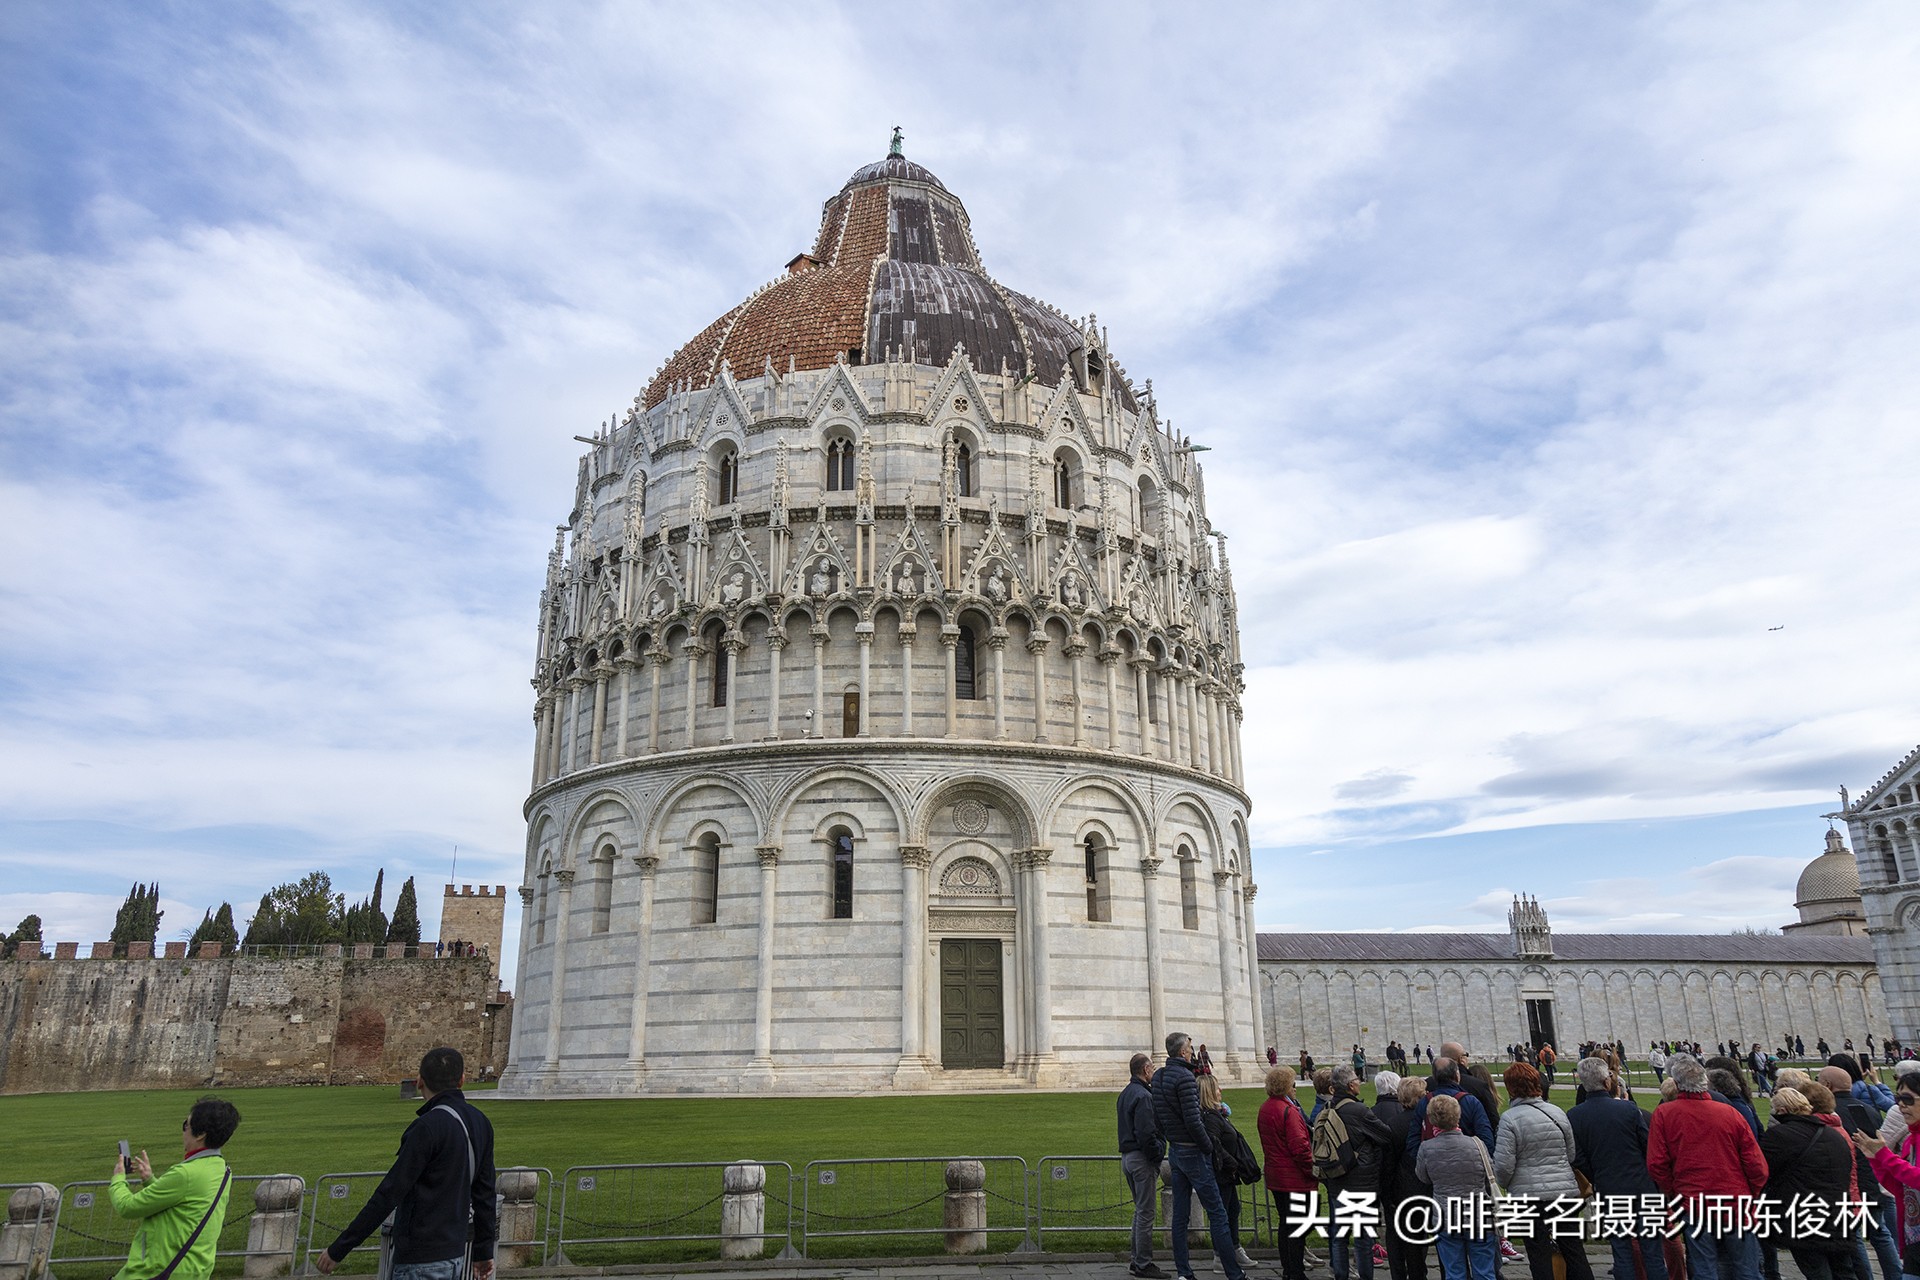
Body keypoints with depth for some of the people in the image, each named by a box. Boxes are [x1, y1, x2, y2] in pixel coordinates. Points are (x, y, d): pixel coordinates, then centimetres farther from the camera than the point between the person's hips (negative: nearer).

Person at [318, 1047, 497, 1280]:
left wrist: (339, 1248, -11)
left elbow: (389, 1193, -18)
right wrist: (484, 1250, 21)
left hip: (423, 1258, -8)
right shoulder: (479, 1122, 6)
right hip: (456, 1250, 8)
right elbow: (484, 1192, 12)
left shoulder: (428, 1127, -18)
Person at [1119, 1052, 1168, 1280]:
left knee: (1140, 1210, 17)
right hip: (1142, 1158, -10)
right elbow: (1146, 1133, -23)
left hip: (1127, 1156, 10)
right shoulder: (1143, 1096, -17)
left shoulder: (1124, 1094, 15)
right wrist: (1157, 1156, -14)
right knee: (1145, 1212, -3)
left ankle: (1138, 1261, 21)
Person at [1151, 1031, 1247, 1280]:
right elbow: (1193, 1121, -22)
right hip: (1193, 1152, -8)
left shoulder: (1157, 1077, 9)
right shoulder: (1185, 1077, -18)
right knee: (1217, 1212, -2)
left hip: (1174, 1151, 8)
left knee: (1180, 1215, 10)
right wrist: (1209, 1147, -11)